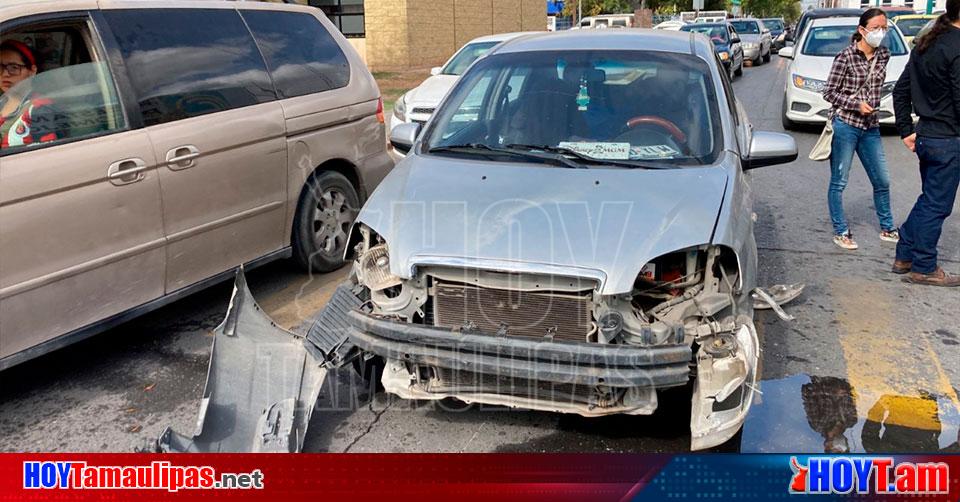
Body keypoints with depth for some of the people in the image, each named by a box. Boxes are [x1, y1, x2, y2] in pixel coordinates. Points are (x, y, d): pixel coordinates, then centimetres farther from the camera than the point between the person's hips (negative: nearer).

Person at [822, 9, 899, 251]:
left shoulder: (883, 55, 6)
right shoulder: (846, 56, -10)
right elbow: (829, 93, -9)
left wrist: (871, 105, 16)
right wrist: (857, 104, -15)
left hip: (870, 127, 6)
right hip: (845, 125, -6)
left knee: (882, 181, 12)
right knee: (839, 182, 2)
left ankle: (887, 228, 28)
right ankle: (840, 232, 15)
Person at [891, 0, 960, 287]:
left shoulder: (926, 44, 9)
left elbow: (900, 91, 13)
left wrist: (906, 131, 15)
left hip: (925, 136, 8)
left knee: (929, 199, 20)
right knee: (937, 205, 3)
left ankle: (904, 257, 27)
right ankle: (923, 269, 14)